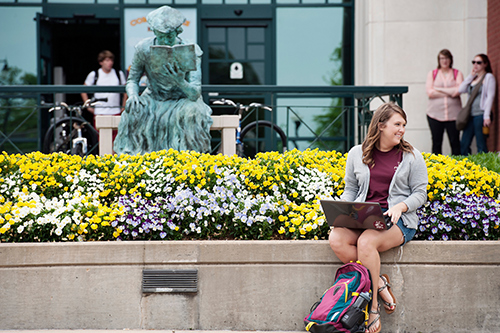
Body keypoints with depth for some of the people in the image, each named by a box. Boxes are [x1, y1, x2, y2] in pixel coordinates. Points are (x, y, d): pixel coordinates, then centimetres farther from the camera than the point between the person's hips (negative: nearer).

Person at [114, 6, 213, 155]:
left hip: (183, 99, -2)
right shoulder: (144, 49, -13)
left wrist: (180, 82, -45)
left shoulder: (190, 51, -18)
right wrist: (132, 95, -25)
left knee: (192, 113, -35)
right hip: (154, 99, 2)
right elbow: (132, 80, 0)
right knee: (133, 112, -29)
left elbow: (195, 93, -23)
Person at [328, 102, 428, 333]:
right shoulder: (357, 154, 13)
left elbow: (420, 194, 6)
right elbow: (350, 189, 19)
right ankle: (379, 282, -16)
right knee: (336, 239, -29)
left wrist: (400, 206, -16)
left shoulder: (411, 157, 7)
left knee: (366, 242, -35)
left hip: (398, 219, -3)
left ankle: (372, 310, -25)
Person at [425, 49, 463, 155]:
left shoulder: (457, 74, 9)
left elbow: (458, 91, -8)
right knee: (436, 143, 1)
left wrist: (438, 89, -5)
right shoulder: (432, 74, 10)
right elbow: (430, 92, -3)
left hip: (453, 114, 0)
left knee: (455, 143, -2)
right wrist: (449, 92, -5)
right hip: (435, 114, 0)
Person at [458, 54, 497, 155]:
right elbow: (461, 90, 7)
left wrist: (487, 116, -16)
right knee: (464, 144, 3)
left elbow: (490, 96, -8)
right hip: (470, 114, 7)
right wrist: (470, 76, 6)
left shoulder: (489, 77, -1)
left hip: (481, 114, -7)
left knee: (481, 145, -6)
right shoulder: (473, 78, 19)